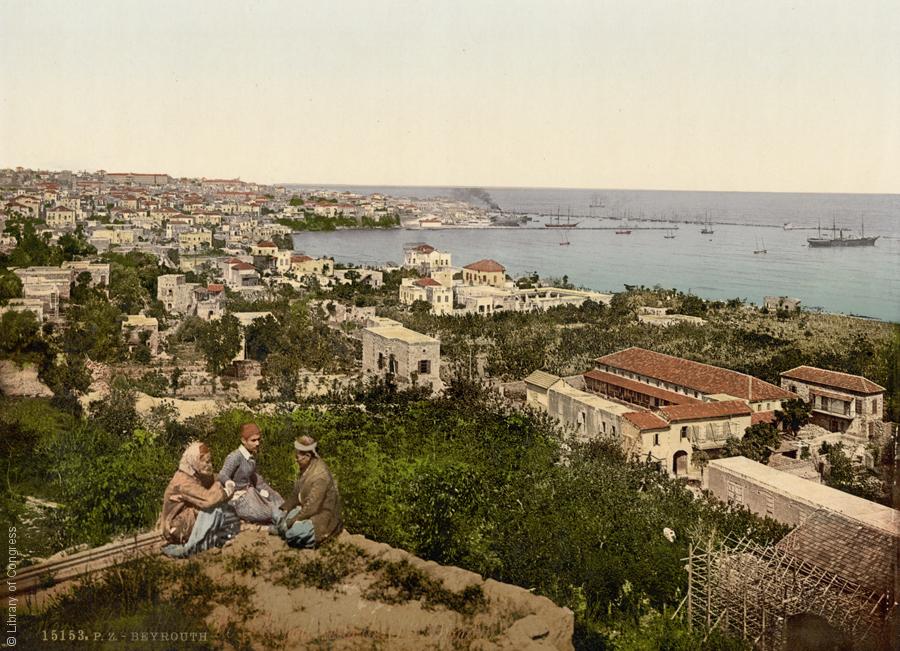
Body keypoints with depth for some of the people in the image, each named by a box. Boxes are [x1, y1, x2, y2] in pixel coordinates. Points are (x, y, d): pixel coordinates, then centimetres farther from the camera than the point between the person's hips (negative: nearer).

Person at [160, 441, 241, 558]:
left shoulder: (199, 475, 2)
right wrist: (226, 492, -17)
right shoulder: (183, 481, -24)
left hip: (191, 520, 8)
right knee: (213, 508, -26)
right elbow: (208, 499, -34)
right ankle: (189, 549, -20)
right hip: (178, 529, -8)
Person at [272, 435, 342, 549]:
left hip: (322, 517, -9)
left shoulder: (320, 475, -26)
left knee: (293, 532, -31)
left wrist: (291, 521, -24)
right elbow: (296, 494, 11)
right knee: (276, 514, 3)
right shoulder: (306, 468, 3)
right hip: (308, 509, 9)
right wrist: (284, 509, -3)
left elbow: (312, 506, -27)